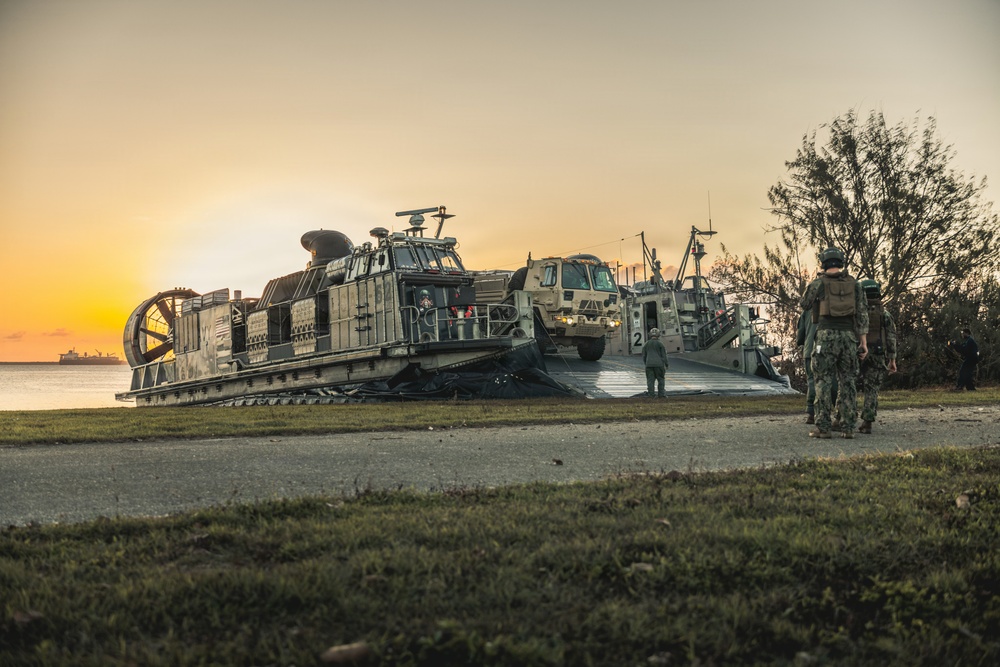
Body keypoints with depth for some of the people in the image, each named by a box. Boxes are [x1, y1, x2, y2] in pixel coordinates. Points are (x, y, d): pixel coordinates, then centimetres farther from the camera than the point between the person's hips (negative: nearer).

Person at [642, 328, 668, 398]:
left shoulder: (646, 344, 9)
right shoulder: (660, 344, -1)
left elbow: (644, 356, 13)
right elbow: (664, 355, 0)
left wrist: (645, 364, 25)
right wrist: (666, 364, 7)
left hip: (649, 364, 3)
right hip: (658, 364, -3)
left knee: (650, 380, 3)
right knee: (660, 379, 5)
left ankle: (650, 394, -3)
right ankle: (661, 394, 2)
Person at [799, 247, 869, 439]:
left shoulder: (818, 283, 0)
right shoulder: (854, 284, 9)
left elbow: (804, 305, 15)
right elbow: (862, 313, 4)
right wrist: (863, 341, 4)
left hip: (827, 336, -3)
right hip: (849, 336, 3)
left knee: (824, 381, 0)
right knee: (847, 382, 7)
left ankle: (823, 427, -5)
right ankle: (848, 427, 5)